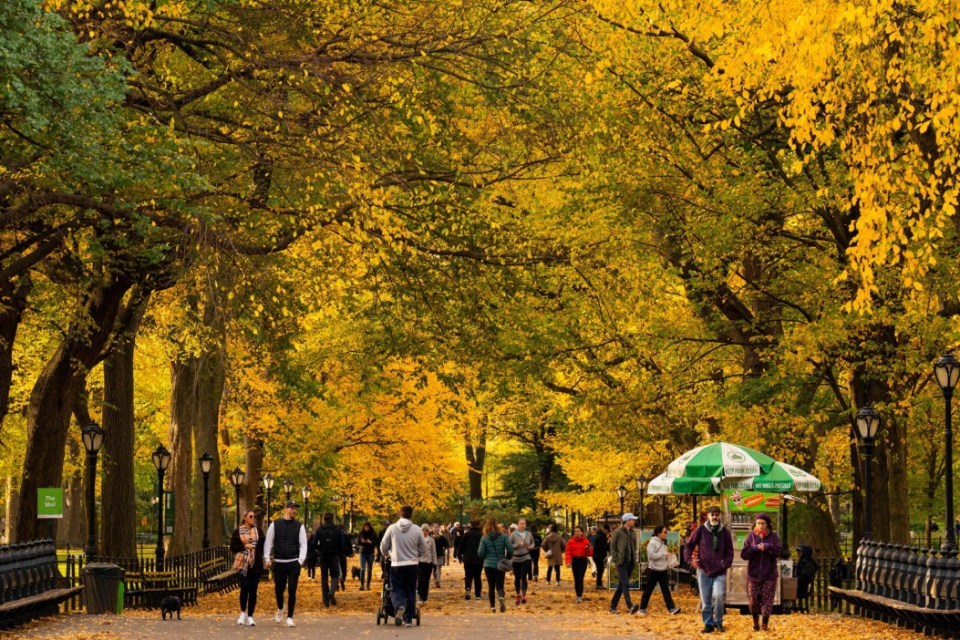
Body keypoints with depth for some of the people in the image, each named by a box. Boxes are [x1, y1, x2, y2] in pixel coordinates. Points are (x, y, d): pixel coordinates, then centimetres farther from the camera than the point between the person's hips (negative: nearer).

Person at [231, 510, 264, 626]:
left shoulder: (258, 530, 9)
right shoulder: (238, 531, 5)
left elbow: (264, 544, 12)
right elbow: (233, 547, 3)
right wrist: (244, 546, -10)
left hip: (256, 565, 2)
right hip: (243, 564, -2)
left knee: (253, 590, 1)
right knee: (244, 588, -13)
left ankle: (250, 617, 7)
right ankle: (243, 612, 10)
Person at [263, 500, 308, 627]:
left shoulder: (299, 526, 4)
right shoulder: (275, 525, 4)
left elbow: (303, 544, 2)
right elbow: (268, 542, 5)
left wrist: (301, 560, -9)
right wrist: (267, 558, -3)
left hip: (294, 563, -1)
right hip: (278, 563, 1)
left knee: (292, 591, -4)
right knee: (279, 589, 9)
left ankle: (290, 617, 5)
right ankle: (280, 609, 39)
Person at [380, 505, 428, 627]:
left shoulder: (392, 528, -5)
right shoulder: (417, 530, -4)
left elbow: (383, 546, 2)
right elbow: (423, 549, 4)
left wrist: (386, 555, 24)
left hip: (396, 565, -1)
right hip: (413, 565, 1)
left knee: (396, 589, 7)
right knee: (410, 592, 10)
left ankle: (399, 606, -24)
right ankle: (408, 619, 9)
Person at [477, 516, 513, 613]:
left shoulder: (484, 538, -6)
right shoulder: (503, 536, -3)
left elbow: (480, 553, -5)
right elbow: (510, 550, -6)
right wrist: (507, 559, 10)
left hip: (488, 565, -1)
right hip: (500, 565, 1)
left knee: (491, 587, 11)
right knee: (499, 586, 5)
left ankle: (492, 607, 7)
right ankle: (501, 597, -27)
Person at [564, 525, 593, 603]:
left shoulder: (586, 541, 1)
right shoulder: (571, 541, 2)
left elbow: (590, 554, 4)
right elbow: (568, 552, -2)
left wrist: (589, 549, -18)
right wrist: (568, 562, -15)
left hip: (583, 560, -2)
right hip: (574, 560, 2)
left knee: (580, 578, -13)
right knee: (576, 579, 6)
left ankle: (579, 596, -15)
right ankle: (579, 594, 20)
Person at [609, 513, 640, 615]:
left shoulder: (632, 532, 13)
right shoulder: (618, 532, -6)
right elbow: (612, 547, -6)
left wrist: (634, 559, 12)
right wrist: (616, 561, -12)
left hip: (630, 562, 7)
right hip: (621, 562, -7)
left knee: (621, 585, 9)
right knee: (625, 584, -17)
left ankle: (613, 607, 16)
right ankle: (630, 606, -28)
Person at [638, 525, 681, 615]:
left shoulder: (663, 543, 13)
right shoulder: (652, 542, -12)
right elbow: (651, 555, -23)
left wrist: (668, 565, 13)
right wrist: (664, 554, -19)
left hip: (663, 570, 6)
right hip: (653, 570, -6)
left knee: (666, 589, -1)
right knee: (648, 590, 3)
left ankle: (672, 608, -8)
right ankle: (642, 608, 14)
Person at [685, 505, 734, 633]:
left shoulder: (725, 532, 4)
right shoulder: (700, 530, 1)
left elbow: (729, 551, 8)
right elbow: (689, 545, 6)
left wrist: (726, 564, -8)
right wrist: (690, 559, -9)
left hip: (719, 572, -1)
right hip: (703, 571, 1)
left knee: (718, 596, -18)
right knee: (705, 600, 5)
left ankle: (718, 622, 1)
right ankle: (708, 624, 19)